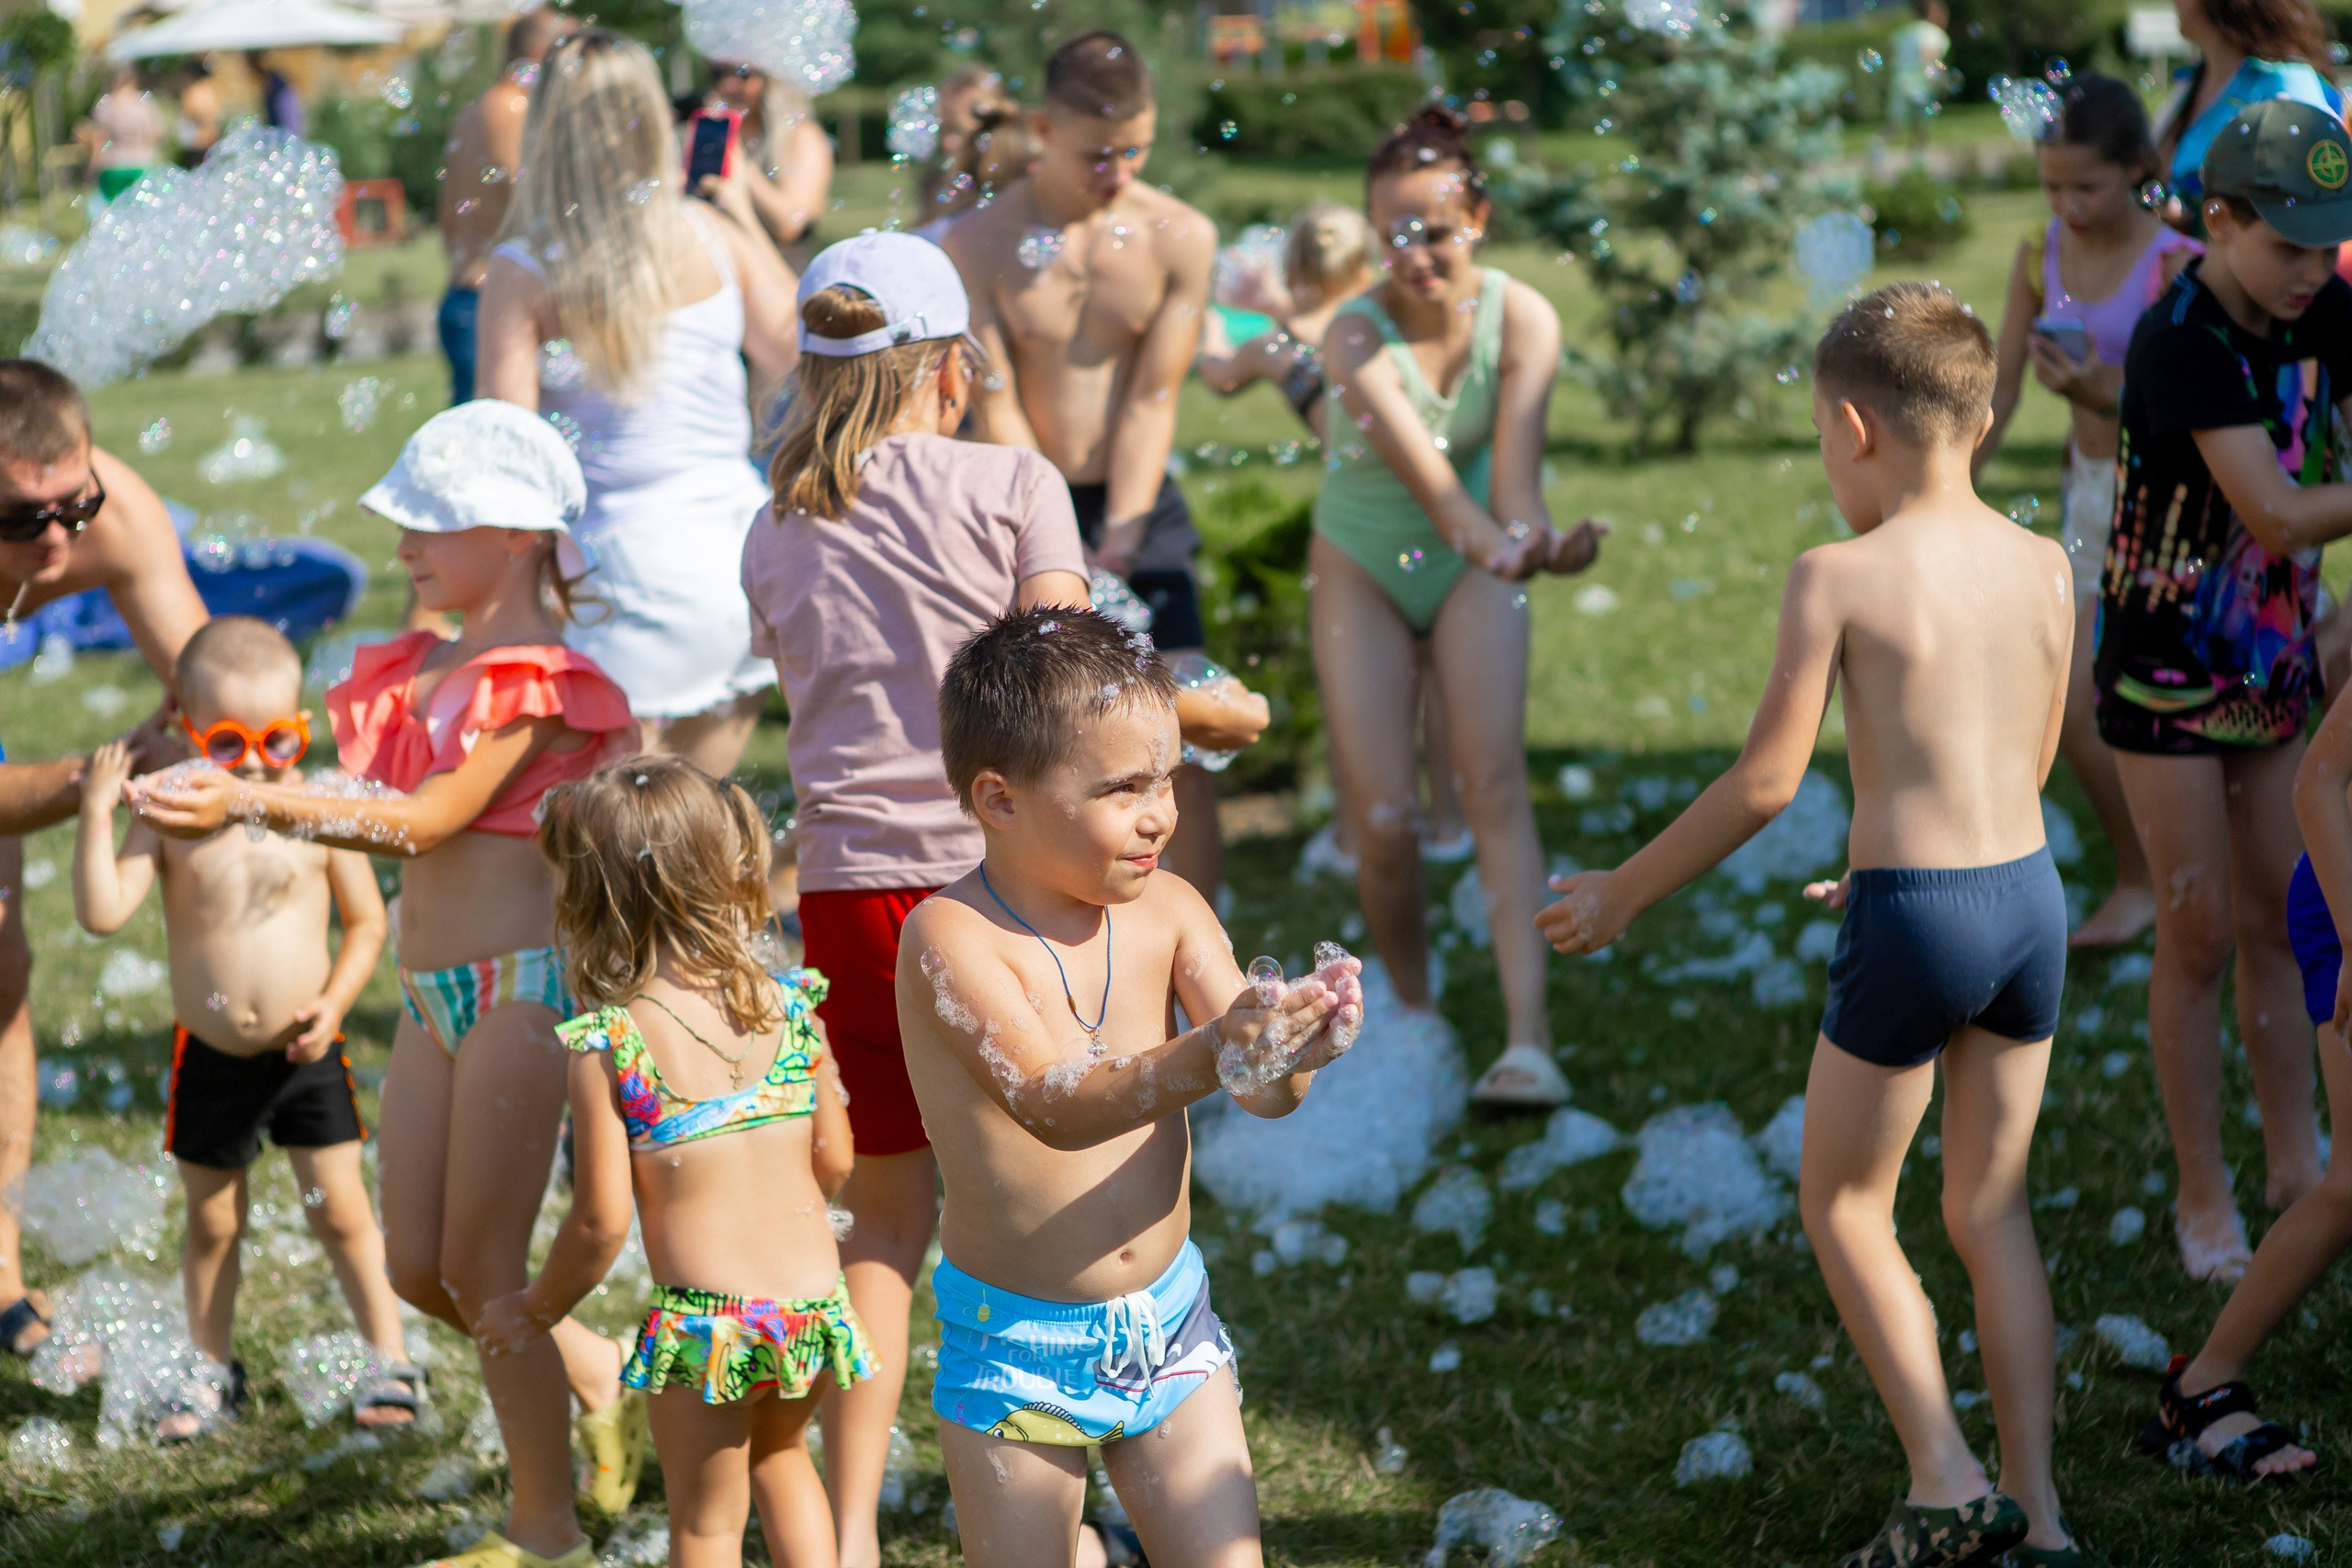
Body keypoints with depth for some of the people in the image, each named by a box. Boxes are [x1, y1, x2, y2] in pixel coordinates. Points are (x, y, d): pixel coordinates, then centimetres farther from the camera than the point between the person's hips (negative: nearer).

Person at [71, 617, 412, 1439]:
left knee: (340, 1212, 6)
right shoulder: (167, 823, -10)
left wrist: (334, 1003, -13)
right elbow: (101, 912, -20)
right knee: (211, 1221, 15)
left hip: (306, 1056, -1)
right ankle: (212, 1366, 31)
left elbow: (367, 921, 0)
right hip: (209, 1059, 1)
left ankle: (390, 1361, 20)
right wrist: (97, 815, -26)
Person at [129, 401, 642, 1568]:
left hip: (520, 985, -8)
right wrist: (222, 798, -4)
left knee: (480, 1266, -3)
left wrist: (251, 805, -24)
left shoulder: (536, 679, -11)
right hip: (433, 993, 8)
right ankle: (603, 1384, 30)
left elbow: (432, 818, -19)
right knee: (417, 1270, 9)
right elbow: (386, 819, 8)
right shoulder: (425, 671, 15)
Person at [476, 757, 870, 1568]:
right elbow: (833, 1161, 8)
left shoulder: (609, 1044, -10)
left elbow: (602, 1222, -9)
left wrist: (535, 1312, 8)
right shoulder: (788, 1008, 1)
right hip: (815, 1294, 4)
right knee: (782, 1457, 31)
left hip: (702, 1316, -4)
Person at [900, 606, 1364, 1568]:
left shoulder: (1166, 911, -3)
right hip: (1017, 1352, -4)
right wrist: (1208, 1057, -48)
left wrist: (1290, 1055, -33)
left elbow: (1262, 1091, -9)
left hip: (1170, 1326, 4)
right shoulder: (950, 937, -19)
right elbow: (1052, 1104, -33)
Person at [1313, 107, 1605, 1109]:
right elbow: (1415, 458, -42)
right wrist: (1482, 535, -61)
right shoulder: (1357, 335, -26)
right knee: (1383, 822, -7)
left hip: (1473, 568, 1)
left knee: (1494, 781, -17)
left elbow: (1513, 462, -29)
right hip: (1366, 569, -1)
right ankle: (1413, 1020, 18)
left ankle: (1528, 1039, -26)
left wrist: (1536, 537, -52)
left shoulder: (1521, 319, -18)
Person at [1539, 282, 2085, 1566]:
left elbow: (1766, 781, -11)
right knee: (1992, 1210, 16)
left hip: (1913, 922, -6)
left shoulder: (1839, 577, -12)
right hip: (2031, 893, 6)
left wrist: (1625, 893, 1)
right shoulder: (2046, 569, 5)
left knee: (1844, 1206, 13)